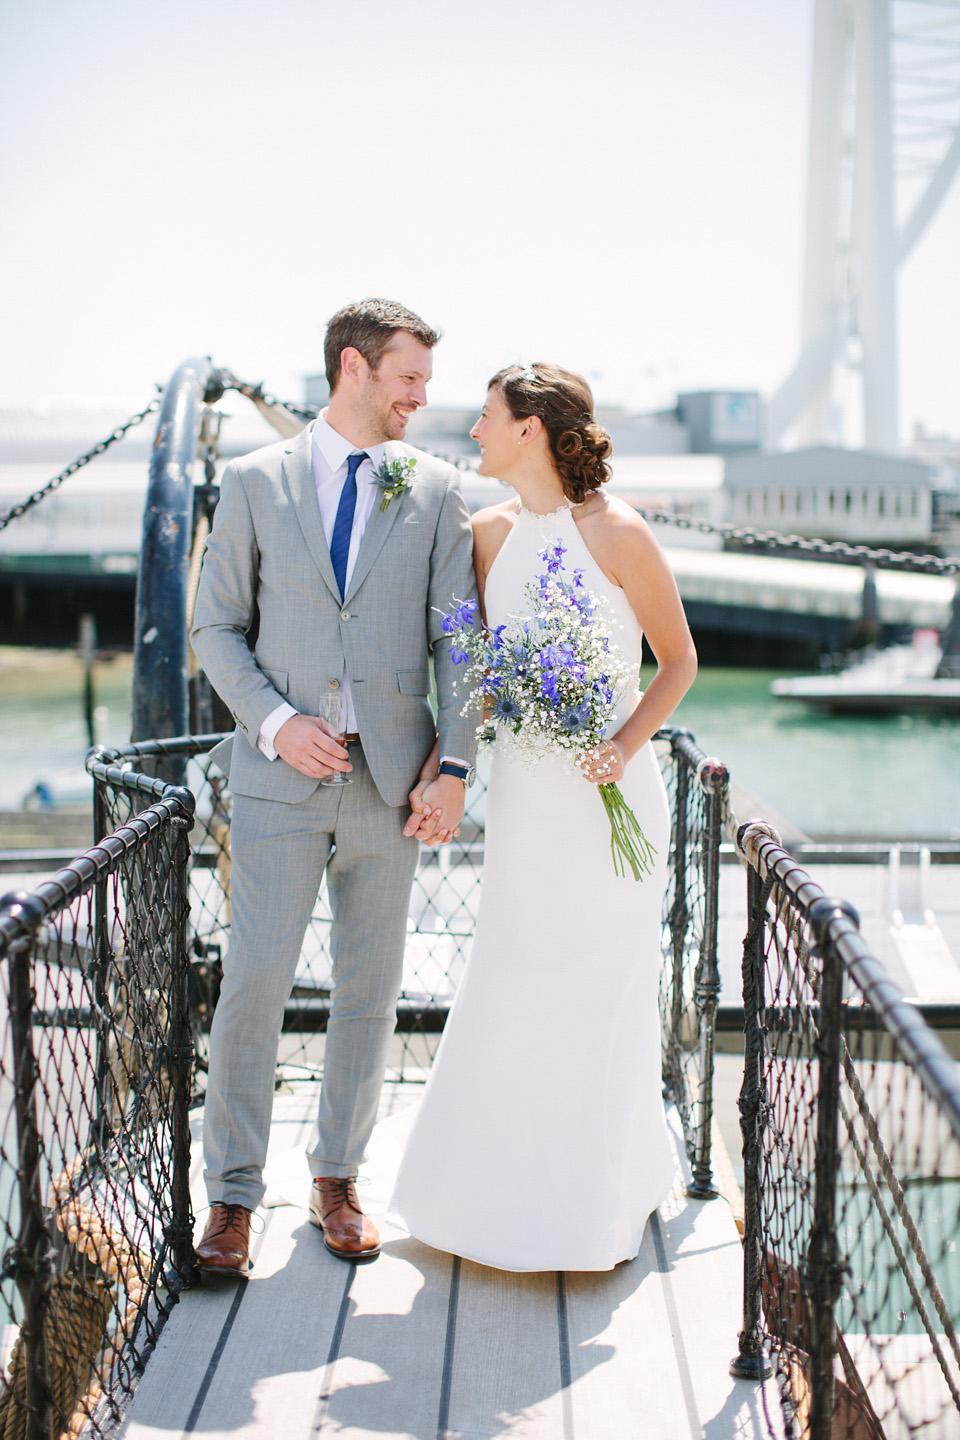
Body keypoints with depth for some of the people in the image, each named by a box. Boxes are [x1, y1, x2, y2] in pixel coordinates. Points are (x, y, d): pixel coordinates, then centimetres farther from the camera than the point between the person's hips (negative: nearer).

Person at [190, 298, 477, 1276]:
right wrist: (275, 722, -10)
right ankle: (232, 1194, 6)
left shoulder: (435, 490, 7)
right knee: (254, 980, -6)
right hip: (280, 778, -1)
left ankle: (337, 1178, 22)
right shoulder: (254, 483, 5)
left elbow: (457, 637, 4)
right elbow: (216, 626, 6)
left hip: (392, 779, 2)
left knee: (369, 987, 7)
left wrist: (454, 765, -6)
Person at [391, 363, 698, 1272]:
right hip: (521, 788, 5)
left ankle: (595, 1198, 21)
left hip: (609, 789, -4)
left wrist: (626, 744, -17)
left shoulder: (617, 532, -10)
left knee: (600, 994, 3)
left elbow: (678, 660, -3)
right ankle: (508, 1186, 26)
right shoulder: (490, 533, 4)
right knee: (509, 986, 9)